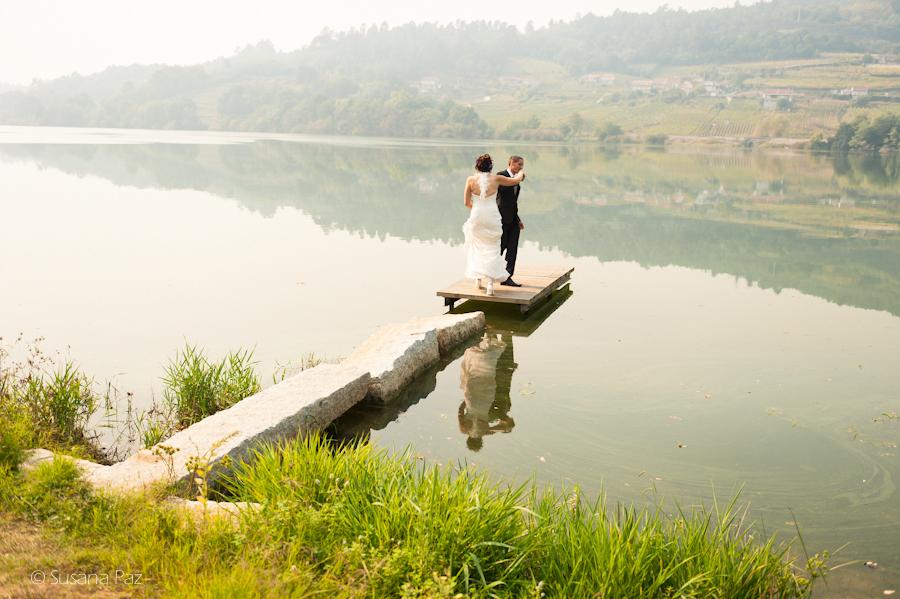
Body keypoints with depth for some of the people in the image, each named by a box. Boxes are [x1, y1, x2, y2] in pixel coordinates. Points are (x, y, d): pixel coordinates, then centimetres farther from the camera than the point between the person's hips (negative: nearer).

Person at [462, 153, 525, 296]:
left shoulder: (471, 180, -4)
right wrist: (521, 173, 32)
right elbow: (516, 180, 10)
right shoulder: (496, 179, -3)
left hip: (476, 216, 1)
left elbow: (466, 202, -3)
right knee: (492, 249, 4)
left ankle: (478, 279, 23)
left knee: (477, 248, 20)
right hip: (492, 218, -1)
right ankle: (490, 282, -8)